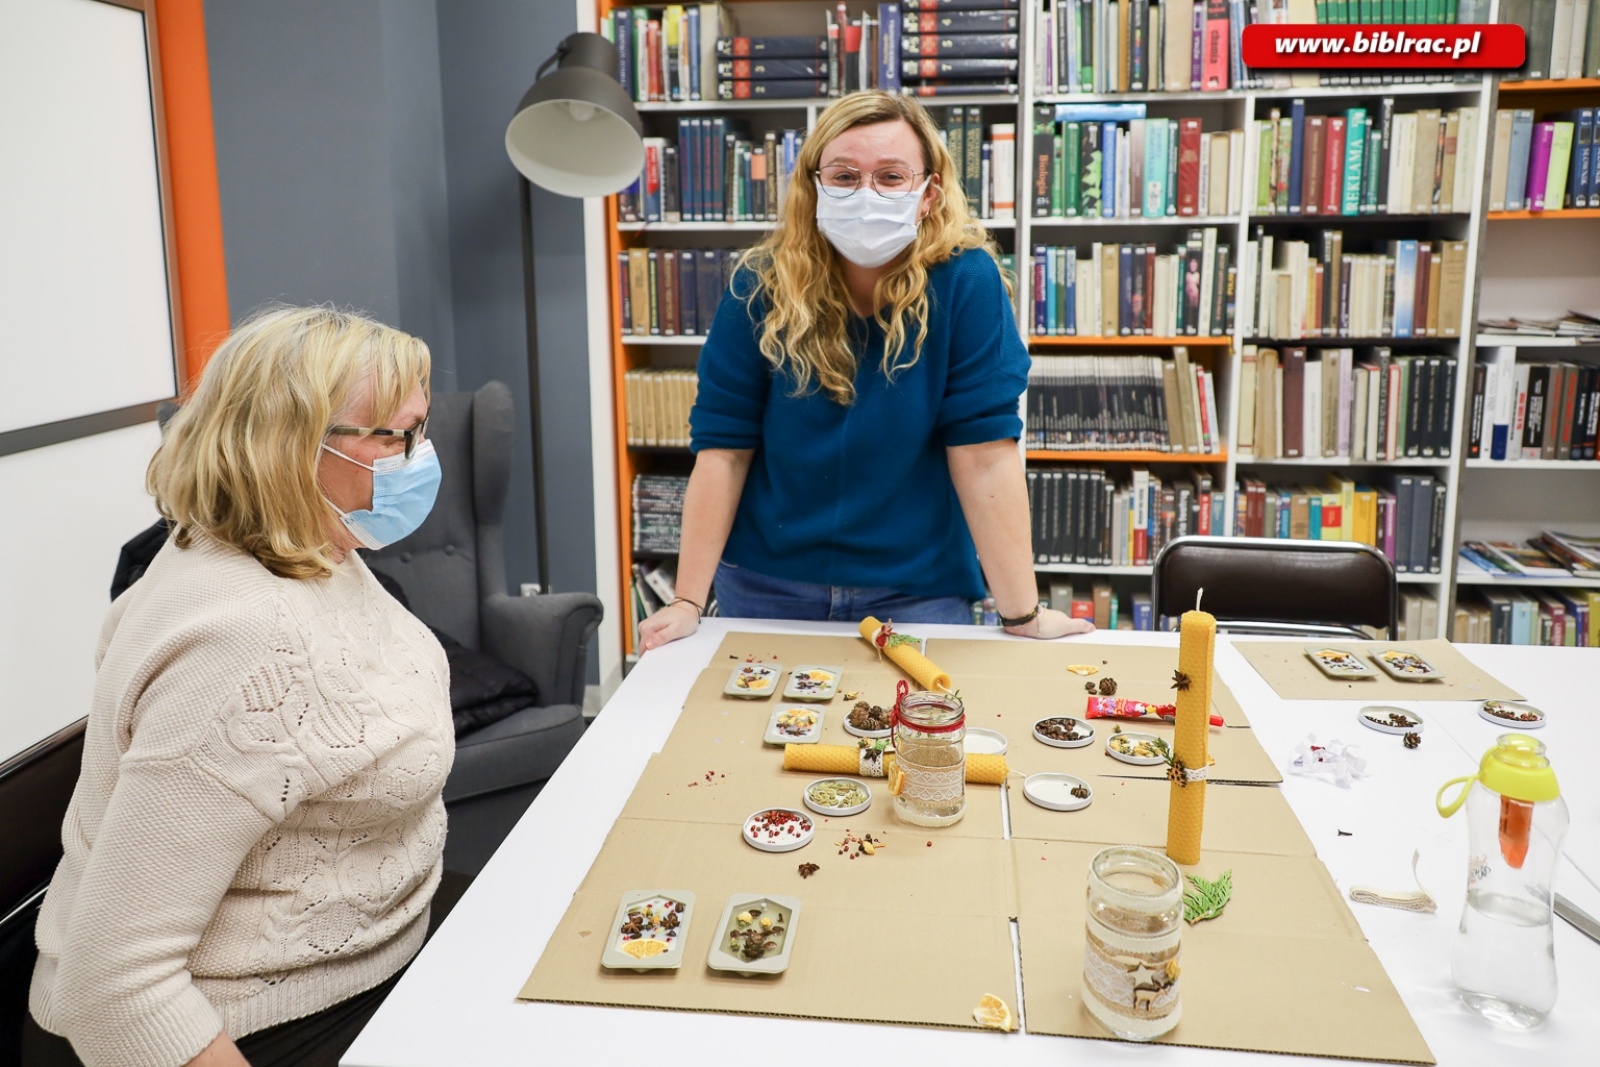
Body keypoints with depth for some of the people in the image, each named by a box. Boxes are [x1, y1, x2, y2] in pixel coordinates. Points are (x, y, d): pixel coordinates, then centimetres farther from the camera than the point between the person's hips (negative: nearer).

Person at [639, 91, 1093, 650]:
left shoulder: (965, 280, -15)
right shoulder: (761, 286, -11)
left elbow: (984, 452, -17)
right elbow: (723, 449, -10)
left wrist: (1024, 615, -17)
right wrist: (688, 601, -12)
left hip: (918, 588, -1)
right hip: (766, 585, 2)